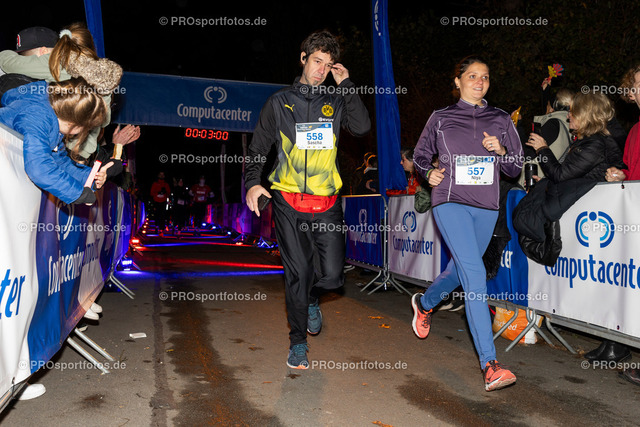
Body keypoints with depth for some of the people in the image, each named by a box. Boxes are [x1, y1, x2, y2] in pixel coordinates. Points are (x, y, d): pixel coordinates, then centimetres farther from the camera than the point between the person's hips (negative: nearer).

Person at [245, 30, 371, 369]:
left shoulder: (336, 102, 12)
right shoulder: (280, 102, 9)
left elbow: (362, 127, -6)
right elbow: (258, 148, 9)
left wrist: (345, 84, -4)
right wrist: (252, 182, -5)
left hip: (326, 204, 2)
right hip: (289, 203, -2)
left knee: (333, 276, -1)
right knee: (298, 273, -2)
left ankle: (311, 298, 35)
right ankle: (298, 341, 17)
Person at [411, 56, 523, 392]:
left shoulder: (501, 120, 12)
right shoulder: (441, 118, 6)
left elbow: (516, 168, 12)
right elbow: (420, 155, 17)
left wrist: (501, 151, -8)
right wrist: (429, 173, -4)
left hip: (486, 206, 4)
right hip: (450, 202, -4)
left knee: (460, 269, 16)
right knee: (474, 272, -18)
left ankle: (424, 303, 49)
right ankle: (490, 365, -17)